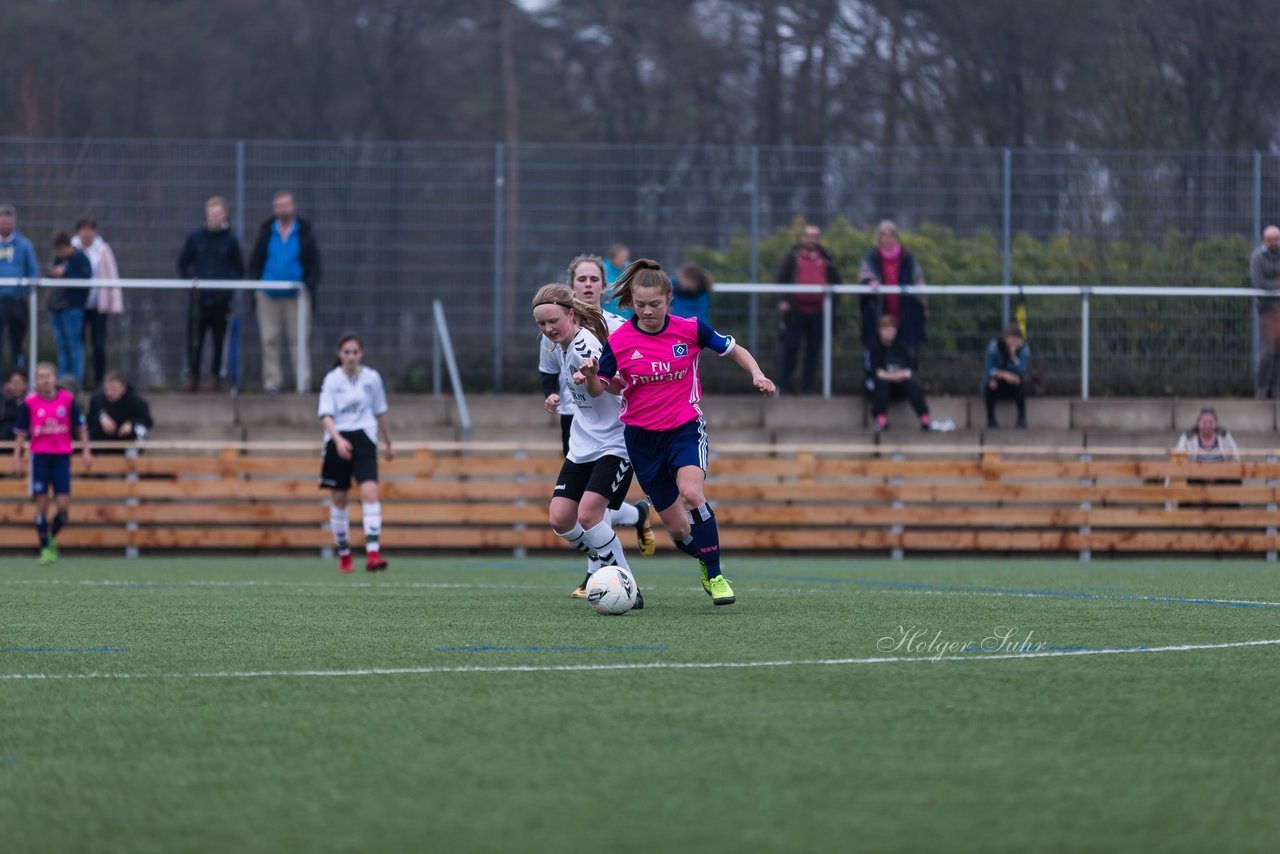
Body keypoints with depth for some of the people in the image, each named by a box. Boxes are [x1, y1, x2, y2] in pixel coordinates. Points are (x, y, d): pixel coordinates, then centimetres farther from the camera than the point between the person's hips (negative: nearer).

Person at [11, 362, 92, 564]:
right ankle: (45, 548, 7)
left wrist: (85, 451, 3)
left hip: (62, 457, 0)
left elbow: (80, 426, 7)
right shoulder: (30, 403, -1)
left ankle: (51, 537, 21)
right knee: (42, 504, -2)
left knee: (64, 505, -6)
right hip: (39, 456, 0)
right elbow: (22, 432, 6)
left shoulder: (67, 399, -1)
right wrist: (17, 457, 2)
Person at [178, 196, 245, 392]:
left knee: (219, 339, 3)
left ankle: (215, 376, 14)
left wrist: (230, 288, -5)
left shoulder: (230, 240, 4)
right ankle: (193, 376, 5)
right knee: (194, 340, -4)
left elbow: (239, 270, 10)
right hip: (199, 298, 0)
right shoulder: (195, 238, 5)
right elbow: (182, 264, 12)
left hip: (221, 298, 0)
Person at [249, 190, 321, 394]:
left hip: (296, 295, -2)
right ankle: (272, 382, 7)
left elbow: (314, 263, 5)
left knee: (299, 339, -4)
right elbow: (254, 261, 12)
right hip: (269, 296, 2)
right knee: (270, 340, 2)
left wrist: (310, 288, -5)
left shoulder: (305, 232, 3)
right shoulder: (266, 231, 8)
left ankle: (304, 382, -1)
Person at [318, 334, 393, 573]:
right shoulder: (332, 380, -4)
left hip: (364, 439, 0)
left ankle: (373, 553, -25)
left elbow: (380, 412, 16)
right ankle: (344, 555, 23)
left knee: (370, 492, -18)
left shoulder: (372, 378, 4)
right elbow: (326, 415, -12)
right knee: (339, 499, 8)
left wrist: (389, 443, 23)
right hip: (337, 442, 0)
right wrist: (338, 440, -29)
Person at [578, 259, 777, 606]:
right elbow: (600, 389, 1)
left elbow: (734, 350, 7)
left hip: (685, 428, -1)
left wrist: (757, 374, -10)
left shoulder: (690, 329, -7)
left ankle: (715, 575, -16)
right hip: (642, 437, 1)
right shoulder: (618, 341, -7)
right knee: (678, 529, 2)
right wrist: (590, 375, -22)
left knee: (691, 493, -30)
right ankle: (704, 558, 37)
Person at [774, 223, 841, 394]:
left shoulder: (827, 257, 12)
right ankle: (784, 385, 5)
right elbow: (781, 278, 2)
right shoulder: (793, 256, 5)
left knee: (814, 350, 6)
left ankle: (809, 385, 13)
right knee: (789, 347, -2)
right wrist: (782, 300, -9)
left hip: (818, 311, 2)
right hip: (795, 310, -2)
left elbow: (836, 282, 12)